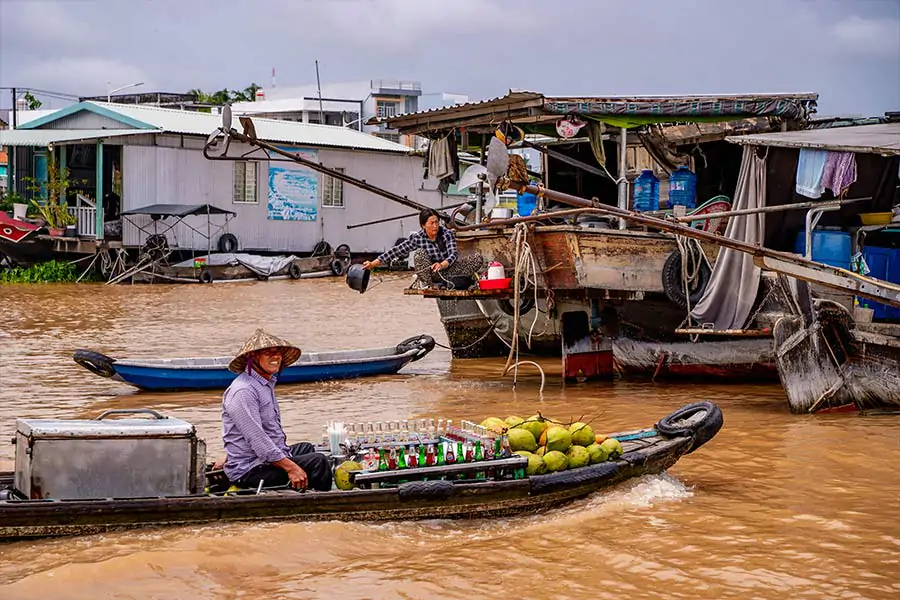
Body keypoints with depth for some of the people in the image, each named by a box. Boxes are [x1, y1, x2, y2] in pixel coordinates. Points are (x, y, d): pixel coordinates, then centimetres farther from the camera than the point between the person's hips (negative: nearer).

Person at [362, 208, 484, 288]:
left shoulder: (447, 234, -11)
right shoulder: (417, 238, -12)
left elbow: (453, 254, -20)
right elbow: (396, 251, -13)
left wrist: (441, 265, -42)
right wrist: (373, 264, -18)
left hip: (448, 269, 0)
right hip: (430, 273, 0)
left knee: (478, 259, -21)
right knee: (419, 253, -31)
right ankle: (427, 285, -25)